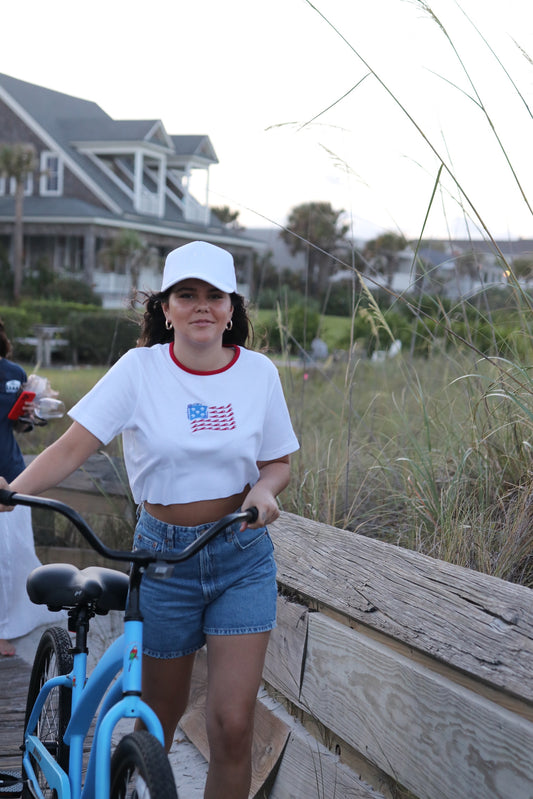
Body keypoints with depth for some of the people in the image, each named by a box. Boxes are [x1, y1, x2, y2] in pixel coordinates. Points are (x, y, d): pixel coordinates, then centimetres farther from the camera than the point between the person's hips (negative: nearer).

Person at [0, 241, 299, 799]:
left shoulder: (258, 372, -1)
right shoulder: (141, 368, -8)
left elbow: (277, 460, 9)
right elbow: (72, 447, -13)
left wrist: (263, 488, -14)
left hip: (241, 557, 1)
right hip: (163, 554, -1)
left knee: (232, 725, -6)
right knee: (158, 717, 12)